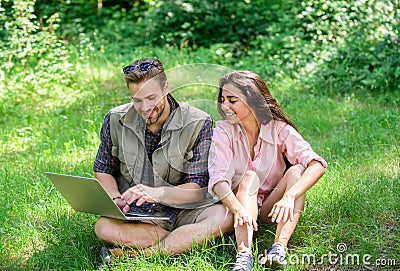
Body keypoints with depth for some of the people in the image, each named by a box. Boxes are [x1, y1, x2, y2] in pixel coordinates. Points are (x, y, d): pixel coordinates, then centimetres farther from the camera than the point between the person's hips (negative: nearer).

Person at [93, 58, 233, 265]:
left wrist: (158, 193, -31)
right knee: (104, 227, -31)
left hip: (183, 211, -1)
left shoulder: (198, 124, -9)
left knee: (223, 216, -32)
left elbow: (198, 189, -11)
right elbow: (103, 170, 11)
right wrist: (115, 198, -11)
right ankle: (187, 241, -18)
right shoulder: (115, 120, -2)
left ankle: (130, 254, -25)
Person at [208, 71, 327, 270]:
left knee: (296, 170, -23)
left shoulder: (279, 129, -11)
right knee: (249, 177, -29)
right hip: (237, 202, -1)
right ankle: (244, 253, -49)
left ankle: (280, 246, -39)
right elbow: (217, 179, -25)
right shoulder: (223, 131, -10)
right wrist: (238, 209, -45)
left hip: (271, 209, 1)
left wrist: (289, 196, -42)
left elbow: (317, 165, -25)